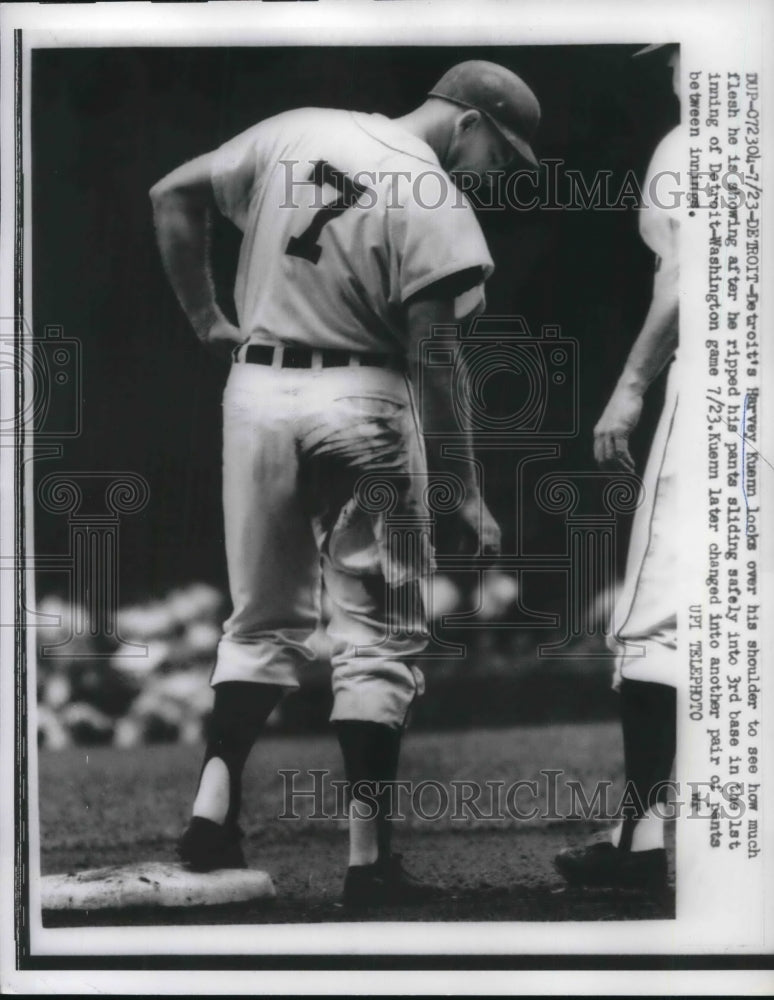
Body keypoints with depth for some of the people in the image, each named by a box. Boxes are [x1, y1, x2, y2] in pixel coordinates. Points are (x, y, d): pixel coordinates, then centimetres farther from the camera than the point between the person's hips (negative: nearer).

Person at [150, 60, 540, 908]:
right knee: (378, 633, 4)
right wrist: (466, 495, -10)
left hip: (257, 390, 5)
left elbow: (172, 196, 7)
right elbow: (430, 362, -14)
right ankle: (368, 859, 3)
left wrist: (206, 321, 12)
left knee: (264, 616, 16)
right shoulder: (438, 208, -10)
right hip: (360, 403, -5)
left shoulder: (294, 132, 7)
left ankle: (214, 802, 2)